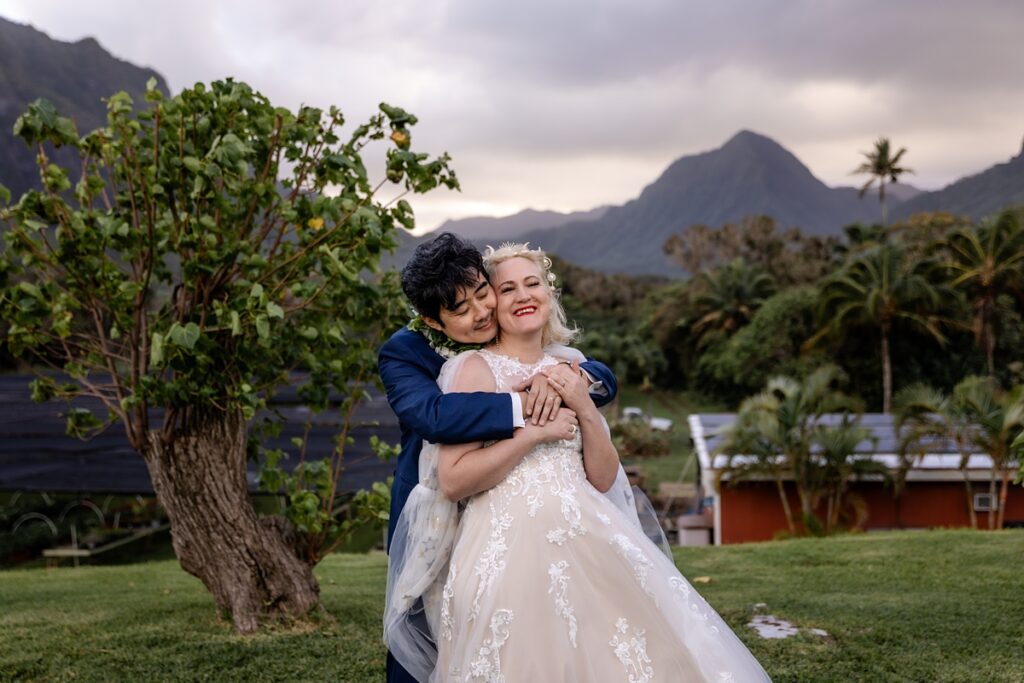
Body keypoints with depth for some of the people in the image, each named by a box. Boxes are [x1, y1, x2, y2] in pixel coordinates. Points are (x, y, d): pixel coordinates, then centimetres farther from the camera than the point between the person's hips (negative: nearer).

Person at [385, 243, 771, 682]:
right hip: (512, 550, -5)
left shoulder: (566, 370, 15)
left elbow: (604, 480, 11)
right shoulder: (476, 369, -2)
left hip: (588, 543, 6)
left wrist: (585, 410, -4)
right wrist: (536, 433, -14)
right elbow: (451, 480, -13)